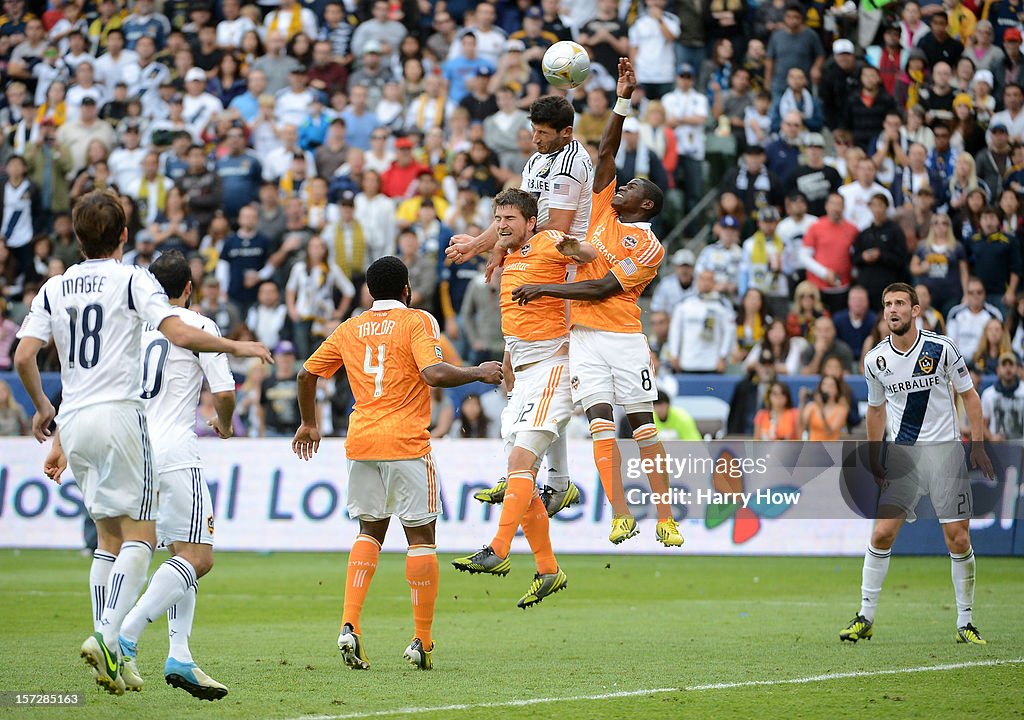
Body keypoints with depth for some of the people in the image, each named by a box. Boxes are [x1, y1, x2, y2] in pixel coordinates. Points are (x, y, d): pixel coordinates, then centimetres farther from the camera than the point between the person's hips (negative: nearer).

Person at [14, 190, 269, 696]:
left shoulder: (53, 289, 11)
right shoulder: (132, 281, -2)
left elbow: (23, 356, 4)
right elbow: (181, 335, -14)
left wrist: (42, 408, 19)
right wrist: (236, 347, 1)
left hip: (73, 421, 5)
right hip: (118, 413, -5)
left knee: (110, 537, 13)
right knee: (139, 534, -5)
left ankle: (105, 642, 7)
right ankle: (108, 636, -23)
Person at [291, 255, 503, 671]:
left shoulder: (349, 329, 12)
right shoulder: (417, 321, -3)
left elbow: (307, 374, 18)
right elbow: (434, 373, -18)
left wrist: (309, 424, 31)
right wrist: (478, 373, -3)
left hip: (361, 442, 5)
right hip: (406, 443, -5)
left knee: (370, 531, 16)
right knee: (421, 537, 4)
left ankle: (349, 626, -1)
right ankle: (422, 643, 4)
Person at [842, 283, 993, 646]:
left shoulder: (941, 347, -7)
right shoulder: (875, 361, 1)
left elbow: (969, 395, 3)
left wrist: (978, 445, -4)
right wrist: (874, 461, 14)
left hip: (944, 449, -2)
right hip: (901, 455, 2)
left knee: (958, 539, -5)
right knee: (881, 534, -8)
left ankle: (965, 623, 6)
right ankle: (865, 618, 3)